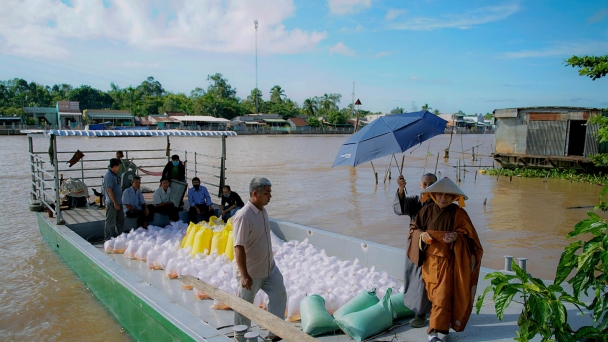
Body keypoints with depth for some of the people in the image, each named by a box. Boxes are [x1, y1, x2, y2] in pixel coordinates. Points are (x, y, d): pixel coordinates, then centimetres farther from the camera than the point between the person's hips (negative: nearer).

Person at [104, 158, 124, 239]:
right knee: (110, 222, 0)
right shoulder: (108, 176, -17)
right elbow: (109, 190, -21)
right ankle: (109, 239, 9)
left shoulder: (114, 175, 12)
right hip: (112, 203, -10)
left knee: (120, 220, 17)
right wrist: (115, 203, -21)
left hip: (118, 202, 10)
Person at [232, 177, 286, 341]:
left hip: (269, 267, 8)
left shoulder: (263, 211, 2)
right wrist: (244, 275, -30)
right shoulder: (243, 216, -26)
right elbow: (239, 248, -28)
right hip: (251, 271, -8)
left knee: (279, 294, 13)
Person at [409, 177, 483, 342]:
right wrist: (421, 235, -15)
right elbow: (413, 229, 6)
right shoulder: (427, 210, -1)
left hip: (448, 261, -3)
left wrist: (457, 237, -24)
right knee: (434, 293, 12)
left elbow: (468, 234, -4)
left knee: (443, 295, -7)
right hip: (430, 259, 3)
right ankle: (442, 322, 32)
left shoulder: (458, 213, -7)